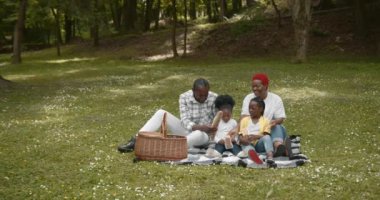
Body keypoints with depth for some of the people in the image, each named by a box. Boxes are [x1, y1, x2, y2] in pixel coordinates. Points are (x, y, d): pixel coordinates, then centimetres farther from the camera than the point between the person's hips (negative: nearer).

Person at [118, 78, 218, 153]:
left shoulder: (214, 98, -15)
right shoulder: (184, 97, -12)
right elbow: (185, 121, -21)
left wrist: (212, 128, -34)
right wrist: (200, 127, -39)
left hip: (203, 134, -2)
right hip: (185, 130, 2)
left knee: (199, 135, -42)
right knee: (161, 113, -17)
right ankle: (135, 141, -26)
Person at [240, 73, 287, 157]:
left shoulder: (276, 99, 4)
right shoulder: (248, 98, 5)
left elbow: (281, 118, -3)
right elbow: (244, 117, -8)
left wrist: (276, 121, -29)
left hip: (271, 130, -1)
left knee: (277, 127, -32)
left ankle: (279, 146, -60)